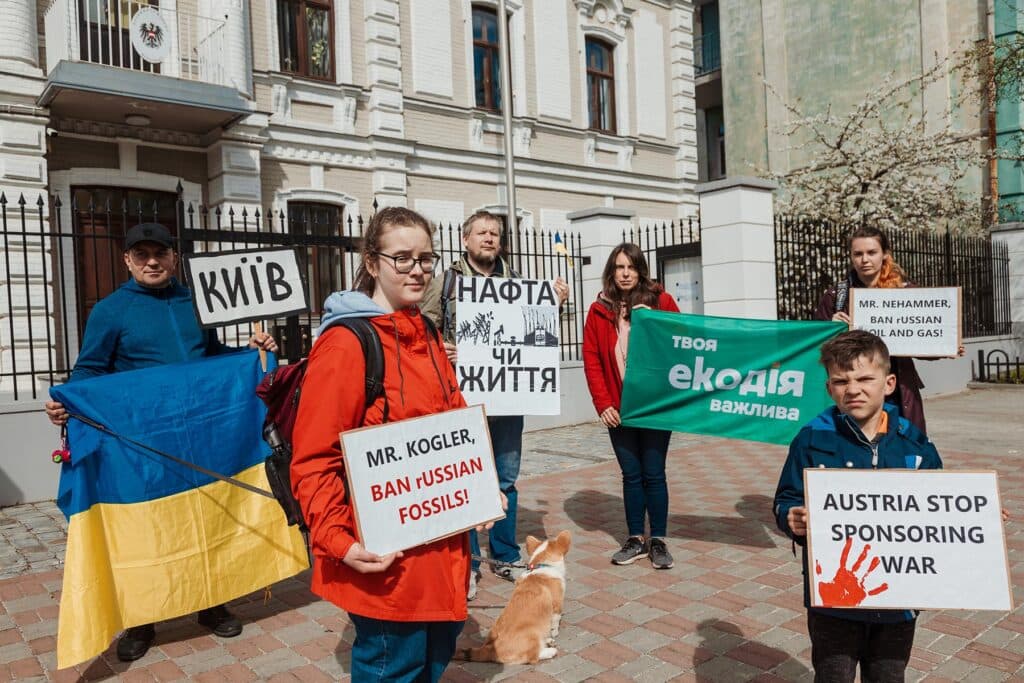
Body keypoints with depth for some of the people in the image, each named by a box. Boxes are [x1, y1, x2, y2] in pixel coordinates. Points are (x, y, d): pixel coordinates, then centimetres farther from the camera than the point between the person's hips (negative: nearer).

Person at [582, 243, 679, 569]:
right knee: (631, 475, 10)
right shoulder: (599, 310, 3)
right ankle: (636, 539, 22)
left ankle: (658, 540, 16)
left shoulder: (661, 301, 0)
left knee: (653, 474, 3)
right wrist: (603, 403, -6)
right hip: (619, 409, 2)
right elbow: (591, 360, 1)